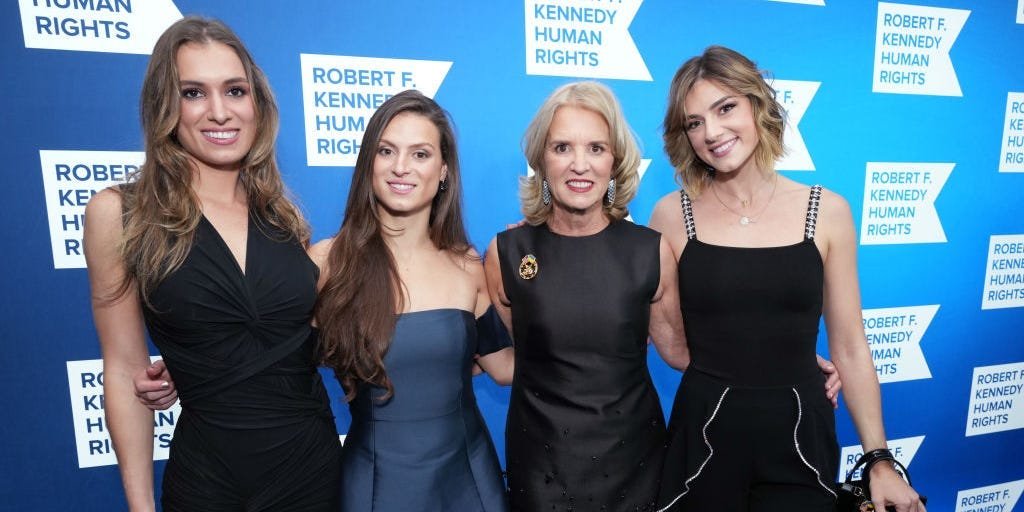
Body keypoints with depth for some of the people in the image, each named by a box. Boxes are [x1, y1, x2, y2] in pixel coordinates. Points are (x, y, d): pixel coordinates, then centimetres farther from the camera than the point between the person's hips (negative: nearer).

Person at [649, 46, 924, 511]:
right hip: (703, 437, 0)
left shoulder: (827, 211, -3)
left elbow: (849, 349, 2)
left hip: (801, 438, 1)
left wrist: (879, 460, 5)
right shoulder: (672, 215, -6)